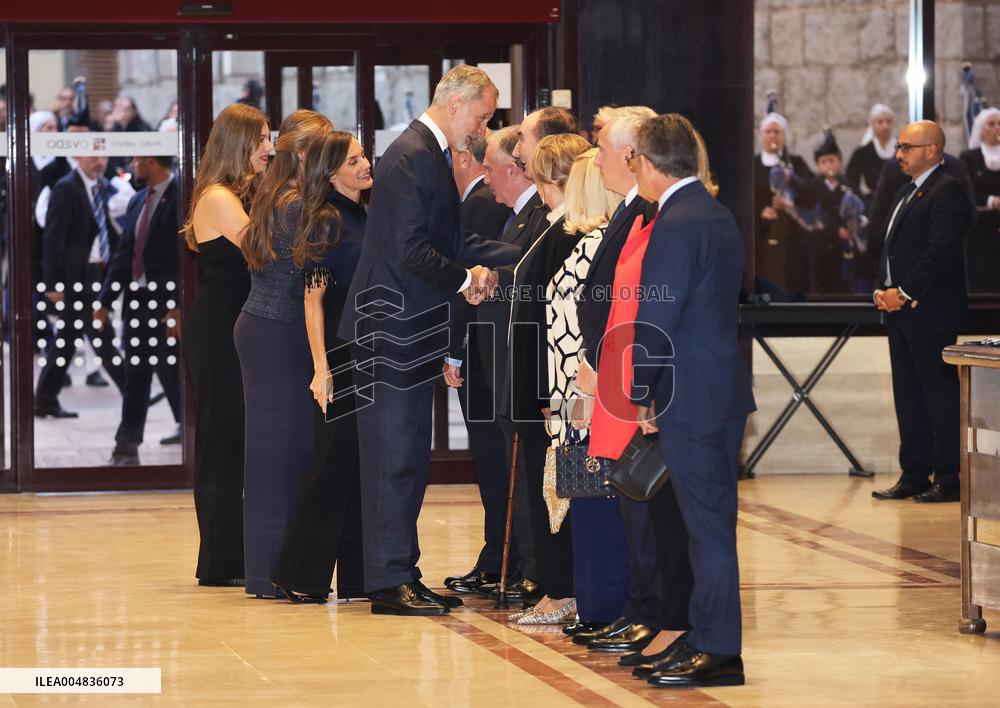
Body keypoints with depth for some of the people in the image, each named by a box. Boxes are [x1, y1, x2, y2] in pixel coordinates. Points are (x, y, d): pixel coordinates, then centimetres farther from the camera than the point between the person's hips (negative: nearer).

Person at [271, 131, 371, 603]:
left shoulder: (368, 217, 13)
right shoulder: (326, 222, -8)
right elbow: (314, 298, -12)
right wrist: (320, 367, -18)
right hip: (341, 355, -7)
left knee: (368, 464, 7)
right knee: (334, 462, -5)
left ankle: (358, 574, 12)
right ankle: (300, 576, 1)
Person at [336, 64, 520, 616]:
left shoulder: (429, 155, 15)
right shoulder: (412, 156, -17)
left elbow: (451, 241, 16)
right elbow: (411, 250, -23)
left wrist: (521, 256, 7)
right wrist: (465, 278, -11)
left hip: (410, 332, 10)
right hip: (394, 328, -10)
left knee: (408, 458, 13)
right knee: (394, 458, -6)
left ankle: (400, 575, 19)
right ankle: (390, 583, -3)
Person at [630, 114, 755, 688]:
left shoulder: (676, 225, -18)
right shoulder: (718, 215, 13)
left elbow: (656, 320, -19)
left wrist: (640, 394, -8)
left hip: (692, 399, -10)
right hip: (725, 388, 10)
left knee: (709, 525, -5)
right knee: (713, 519, 14)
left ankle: (719, 651, -2)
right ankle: (708, 634, 22)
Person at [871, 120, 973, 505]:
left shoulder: (948, 192, -10)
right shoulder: (906, 193, 20)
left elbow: (940, 252, -19)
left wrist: (904, 294, -17)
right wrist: (881, 290, 4)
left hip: (931, 314, -10)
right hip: (900, 313, 10)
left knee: (940, 394, -6)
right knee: (908, 397, 10)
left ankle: (949, 480, -3)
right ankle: (914, 476, 15)